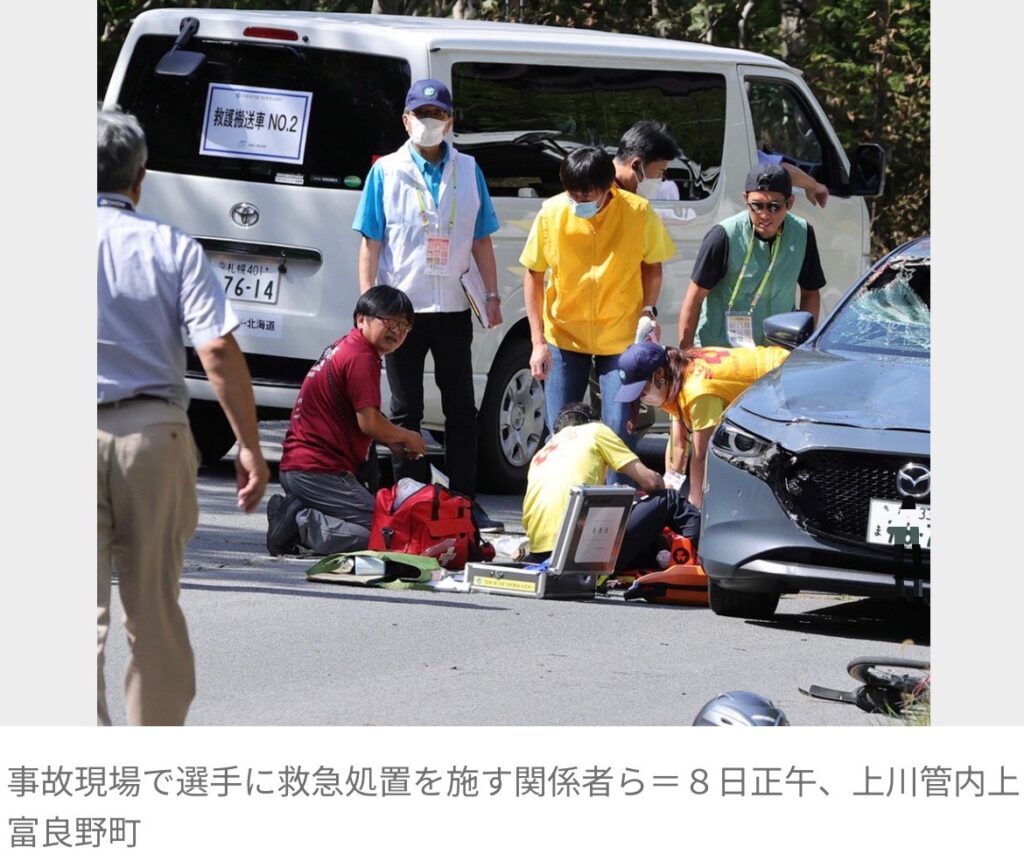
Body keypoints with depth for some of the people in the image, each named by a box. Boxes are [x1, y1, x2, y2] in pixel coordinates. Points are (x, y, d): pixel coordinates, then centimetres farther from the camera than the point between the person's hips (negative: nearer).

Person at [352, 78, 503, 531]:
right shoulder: (386, 172, 1)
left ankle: (465, 501, 8)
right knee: (406, 409, 4)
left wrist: (492, 294, 6)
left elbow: (481, 239, 12)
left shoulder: (468, 171, 8)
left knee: (461, 408, 4)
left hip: (452, 306, 2)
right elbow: (370, 243, 0)